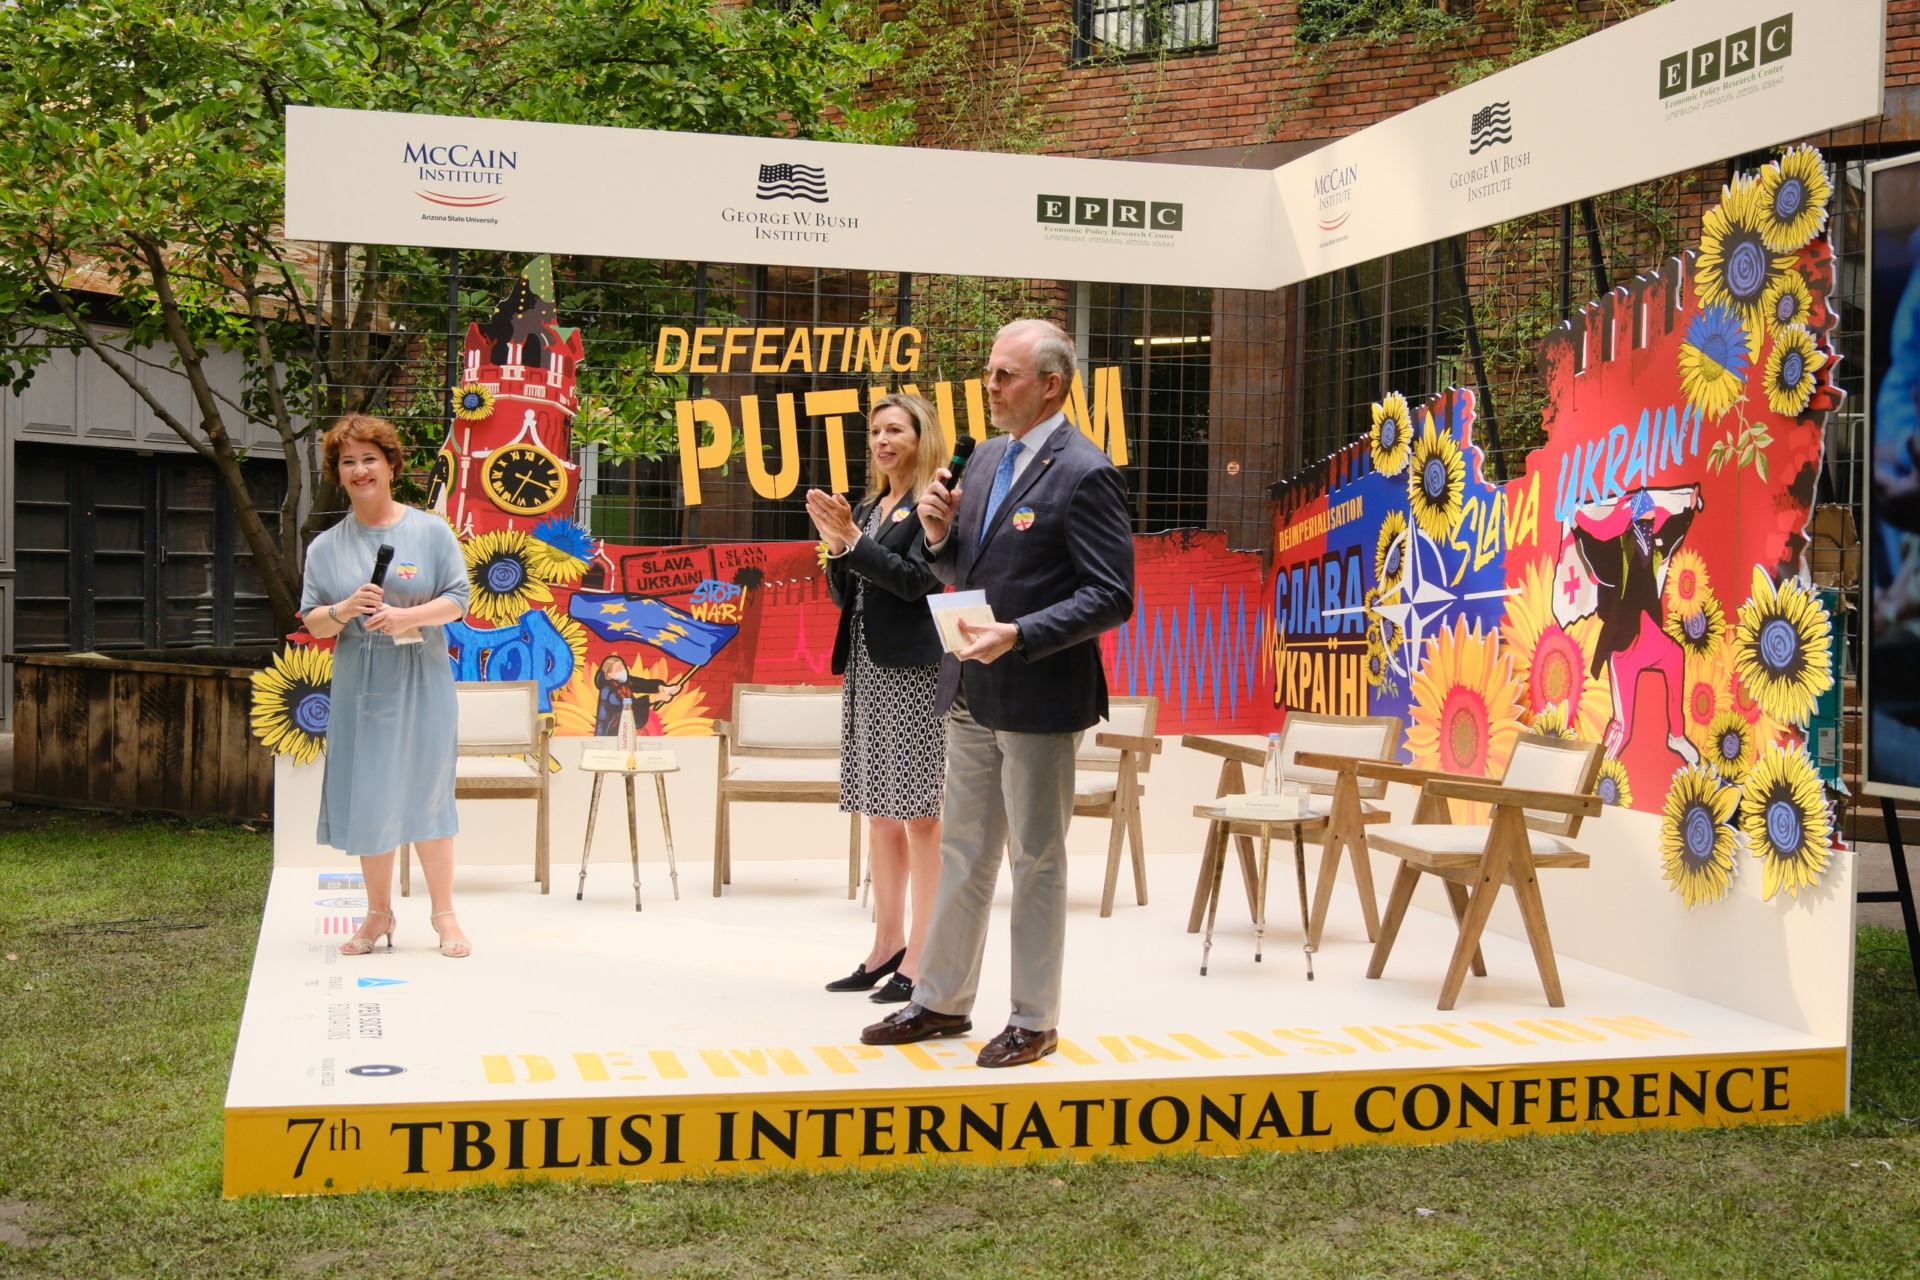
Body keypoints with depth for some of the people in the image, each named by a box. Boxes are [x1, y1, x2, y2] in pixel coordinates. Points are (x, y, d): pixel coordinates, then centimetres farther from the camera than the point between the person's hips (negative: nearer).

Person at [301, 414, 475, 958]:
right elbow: (312, 623, 6)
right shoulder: (326, 547, 7)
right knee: (367, 798, 4)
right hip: (359, 685, 2)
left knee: (427, 792, 1)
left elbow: (457, 600, -3)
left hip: (422, 682, -2)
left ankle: (443, 914, 10)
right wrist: (345, 610, -15)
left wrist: (407, 616, -18)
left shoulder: (431, 531, 1)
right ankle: (379, 913, 16)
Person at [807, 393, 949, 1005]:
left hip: (913, 671, -8)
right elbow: (845, 597, 16)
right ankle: (886, 946, 20)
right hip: (865, 668, 8)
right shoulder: (867, 508, 17)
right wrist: (835, 544, 0)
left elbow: (916, 580, -16)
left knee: (919, 815, -5)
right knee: (879, 813, 12)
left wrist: (852, 537, -17)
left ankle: (921, 956, -2)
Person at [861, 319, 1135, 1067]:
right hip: (970, 694, 8)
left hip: (1038, 698, -8)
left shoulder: (1085, 473, -14)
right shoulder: (987, 459, 11)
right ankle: (943, 1001, 29)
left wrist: (1019, 636, -26)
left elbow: (1111, 596, -18)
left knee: (1036, 862, 5)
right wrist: (939, 534, -4)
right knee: (963, 854, 17)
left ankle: (1034, 1020, 17)